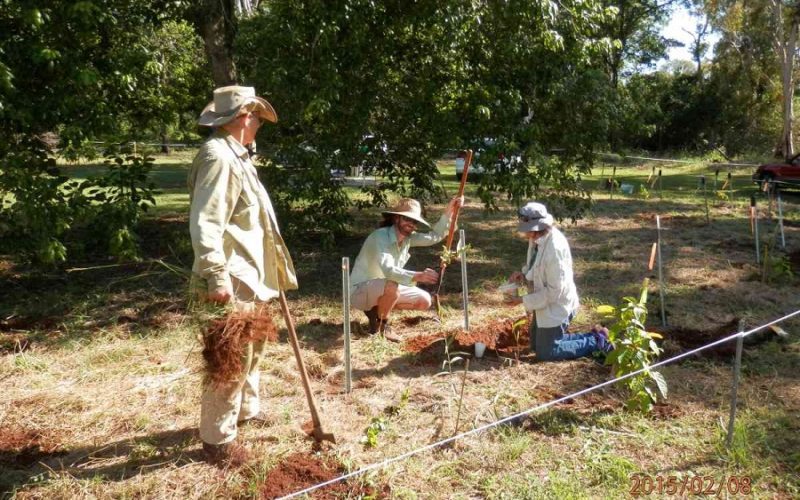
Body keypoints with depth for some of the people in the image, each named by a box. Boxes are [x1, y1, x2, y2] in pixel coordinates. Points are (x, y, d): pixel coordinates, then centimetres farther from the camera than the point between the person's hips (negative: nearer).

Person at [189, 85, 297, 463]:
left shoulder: (235, 155, 16)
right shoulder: (218, 156, -17)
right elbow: (205, 224, -26)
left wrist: (271, 267, 27)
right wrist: (217, 277, -30)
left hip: (249, 274, 11)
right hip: (232, 278, -11)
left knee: (251, 348, 23)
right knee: (232, 357, -3)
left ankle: (246, 409, 41)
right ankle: (217, 439, 10)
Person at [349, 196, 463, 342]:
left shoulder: (408, 237, -2)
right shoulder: (380, 236, -26)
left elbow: (435, 236, 1)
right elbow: (388, 270, -40)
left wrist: (448, 212, -12)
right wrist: (417, 276, -53)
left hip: (384, 290, 8)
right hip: (359, 291, -8)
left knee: (424, 301, 2)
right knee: (392, 287, -39)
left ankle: (377, 309, 11)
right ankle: (381, 325, -11)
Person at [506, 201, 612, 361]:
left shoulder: (555, 248, -30)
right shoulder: (537, 238, -4)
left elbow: (554, 291, -26)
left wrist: (524, 300, -22)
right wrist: (523, 275, -6)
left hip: (556, 306, -9)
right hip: (545, 304, 9)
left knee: (545, 353, 2)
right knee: (536, 345, 20)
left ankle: (595, 342, 14)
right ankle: (591, 336, 27)